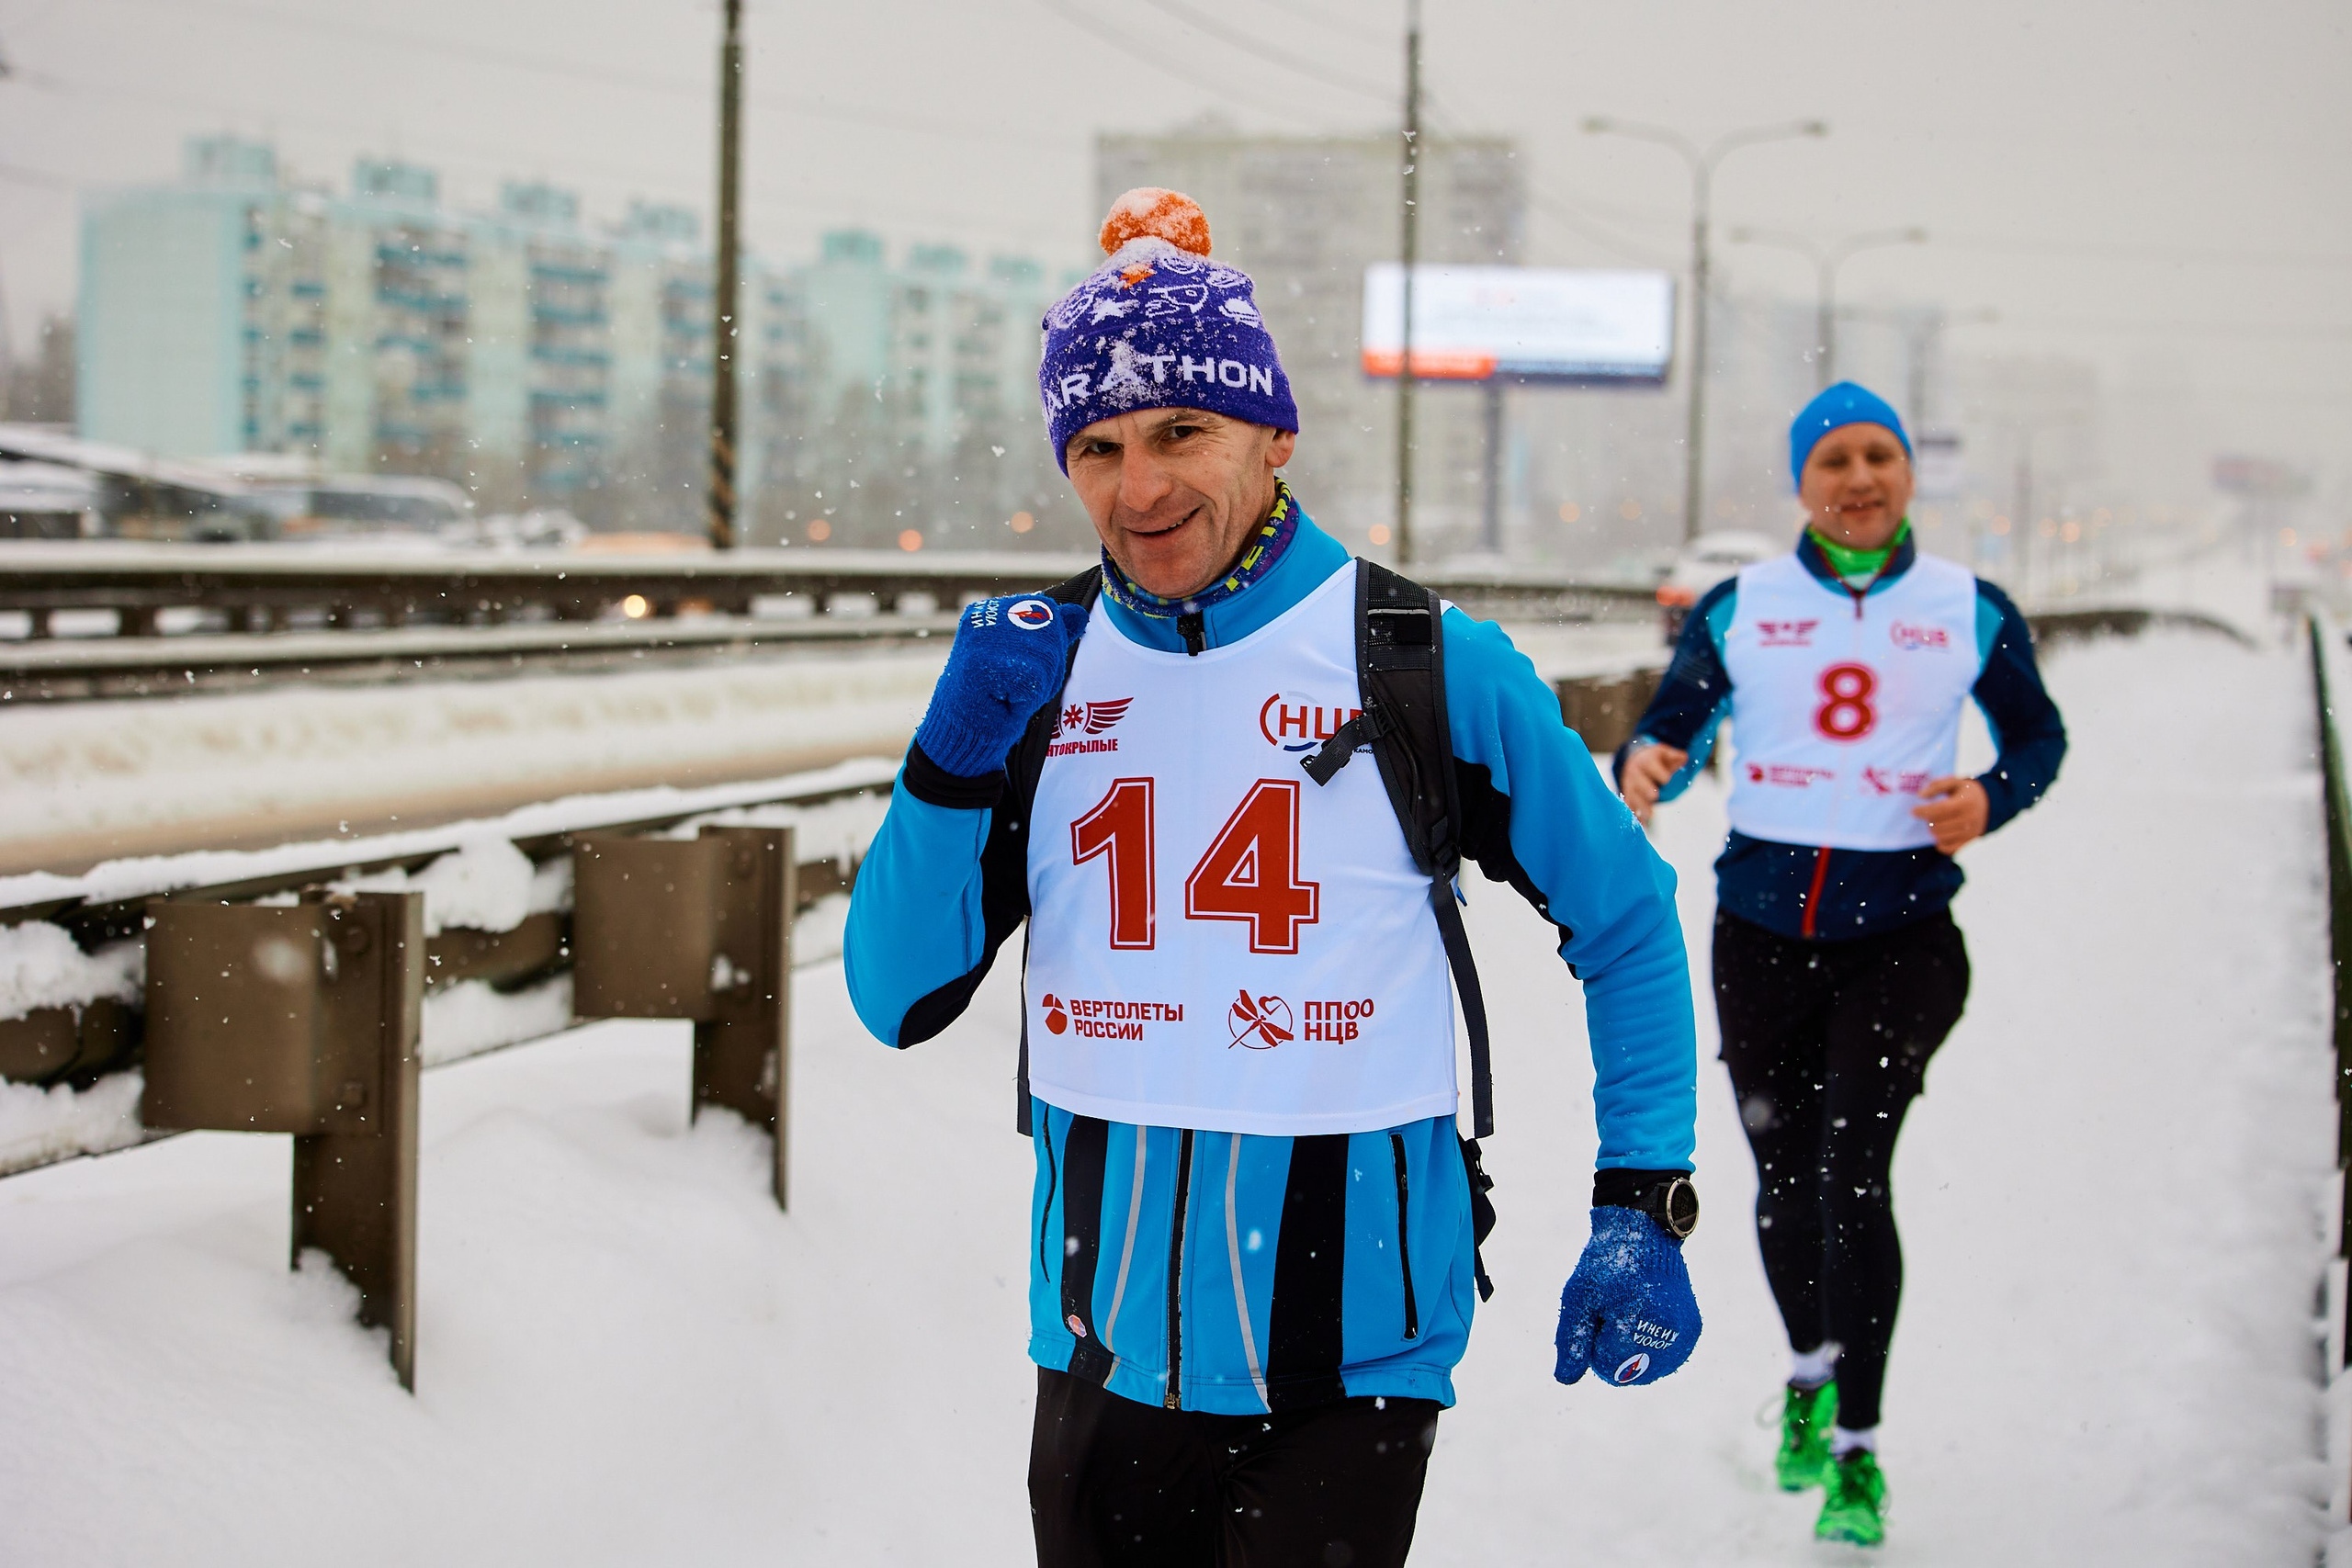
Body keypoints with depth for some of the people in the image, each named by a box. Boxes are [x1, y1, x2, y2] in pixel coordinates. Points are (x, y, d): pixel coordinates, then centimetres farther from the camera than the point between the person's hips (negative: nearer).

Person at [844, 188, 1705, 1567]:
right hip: (1101, 1360, 4)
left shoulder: (1427, 666, -7)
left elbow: (1627, 920, 4)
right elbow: (898, 1002, 3)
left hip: (1350, 1364, -4)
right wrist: (957, 759, -11)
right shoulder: (1044, 670, 3)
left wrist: (1644, 1209, -2)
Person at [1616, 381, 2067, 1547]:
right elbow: (1672, 725, 7)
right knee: (1783, 1177, 11)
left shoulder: (1970, 611, 4)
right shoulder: (1739, 608, 4)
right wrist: (1645, 767, -18)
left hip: (1901, 930, -2)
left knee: (1853, 1174, -14)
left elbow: (2039, 734, 15)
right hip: (1762, 924, 2)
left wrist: (1989, 801, -6)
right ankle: (1811, 1370, 40)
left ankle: (1856, 1450, -3)